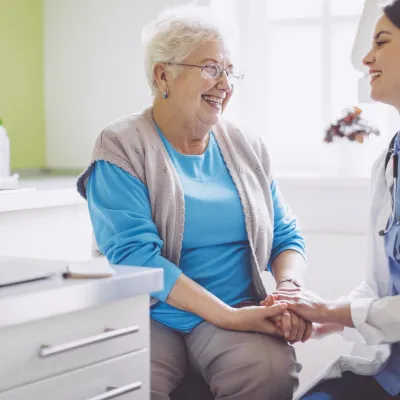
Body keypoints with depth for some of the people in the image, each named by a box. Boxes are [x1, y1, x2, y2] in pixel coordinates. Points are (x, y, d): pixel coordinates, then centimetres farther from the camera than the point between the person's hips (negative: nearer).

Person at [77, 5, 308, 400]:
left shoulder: (247, 148, 12)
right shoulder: (121, 148, -4)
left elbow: (286, 236, 15)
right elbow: (133, 254, -15)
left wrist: (289, 288, -10)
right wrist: (228, 315, -22)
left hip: (237, 311, 4)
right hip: (146, 317, -3)